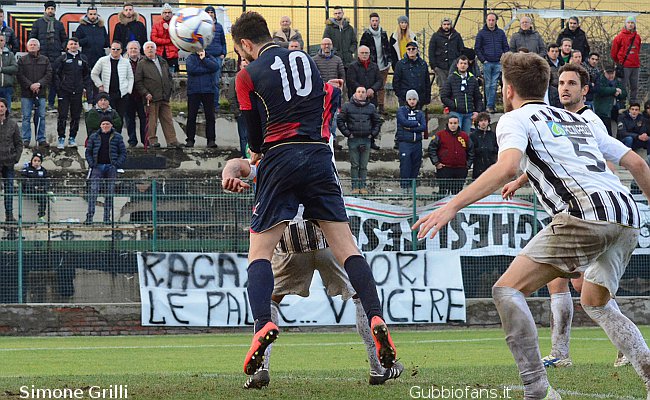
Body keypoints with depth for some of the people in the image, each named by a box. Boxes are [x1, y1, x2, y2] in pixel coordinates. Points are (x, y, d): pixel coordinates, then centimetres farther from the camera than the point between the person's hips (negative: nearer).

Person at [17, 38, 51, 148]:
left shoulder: (45, 60, 10)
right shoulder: (22, 60, 6)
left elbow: (49, 75, 3)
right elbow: (20, 75, -2)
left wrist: (39, 84, -12)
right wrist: (30, 85, -13)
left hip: (40, 93, 1)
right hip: (26, 93, -1)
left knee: (41, 117, 2)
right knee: (26, 117, -1)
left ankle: (41, 139, 8)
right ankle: (26, 139, 2)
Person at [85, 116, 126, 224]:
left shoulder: (117, 137, 7)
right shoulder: (94, 137, 8)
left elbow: (123, 153, 7)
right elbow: (88, 152, 11)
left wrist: (117, 164, -7)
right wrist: (92, 164, -4)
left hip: (111, 167, 0)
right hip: (98, 166, 0)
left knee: (109, 192, 2)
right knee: (93, 191, -12)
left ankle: (107, 217, 8)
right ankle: (89, 216, -16)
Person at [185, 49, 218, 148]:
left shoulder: (209, 58, 12)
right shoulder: (190, 58, 7)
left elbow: (215, 67, -8)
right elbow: (191, 69, -11)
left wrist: (204, 59, -8)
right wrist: (207, 69, -6)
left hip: (208, 91, 1)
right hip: (193, 91, -1)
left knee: (210, 116, 0)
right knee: (191, 116, 1)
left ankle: (211, 140, 3)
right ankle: (190, 140, 7)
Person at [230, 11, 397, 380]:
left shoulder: (248, 75, 2)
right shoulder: (306, 59, 16)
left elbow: (254, 138, 5)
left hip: (280, 159, -4)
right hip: (319, 156, 4)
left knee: (260, 251, 2)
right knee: (346, 248, 4)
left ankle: (263, 325, -19)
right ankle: (377, 319, -14)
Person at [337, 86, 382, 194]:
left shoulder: (371, 107, 10)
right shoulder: (347, 106, 3)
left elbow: (377, 122, 19)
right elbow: (340, 120, 3)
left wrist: (373, 134, 7)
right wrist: (347, 133, -4)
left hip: (366, 140, 2)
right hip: (353, 139, -2)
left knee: (364, 165, 4)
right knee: (354, 165, -1)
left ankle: (363, 186, 9)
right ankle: (355, 186, 3)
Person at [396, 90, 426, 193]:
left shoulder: (420, 113, 14)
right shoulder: (401, 110, 5)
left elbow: (424, 127, -1)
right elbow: (404, 122, -13)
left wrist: (410, 128, -11)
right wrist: (416, 124, -3)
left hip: (417, 143, 4)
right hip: (404, 142, -4)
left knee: (416, 165, 3)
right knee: (405, 164, -12)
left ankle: (412, 185, 10)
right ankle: (404, 186, -12)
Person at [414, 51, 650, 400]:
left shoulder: (515, 119, 10)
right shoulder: (578, 120, 31)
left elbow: (507, 166, -12)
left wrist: (451, 206, -16)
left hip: (585, 213, -8)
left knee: (508, 290, -4)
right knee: (596, 303, 28)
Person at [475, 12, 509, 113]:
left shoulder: (501, 33, 10)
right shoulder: (481, 33, 4)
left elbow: (506, 47, 14)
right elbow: (477, 48, 4)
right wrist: (483, 60, -4)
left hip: (498, 63, 1)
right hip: (487, 63, -1)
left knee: (494, 85, -3)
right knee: (488, 85, 0)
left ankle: (490, 105, -3)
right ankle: (490, 105, 5)